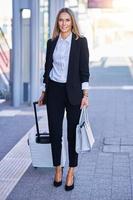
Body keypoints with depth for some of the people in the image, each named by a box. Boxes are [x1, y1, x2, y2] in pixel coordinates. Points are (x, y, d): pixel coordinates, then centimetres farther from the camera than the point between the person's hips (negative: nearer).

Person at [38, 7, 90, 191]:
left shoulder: (80, 41, -2)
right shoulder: (51, 42, 8)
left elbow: (84, 69, -5)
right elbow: (48, 67, 13)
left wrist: (85, 95, -11)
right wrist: (44, 92, 13)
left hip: (72, 91, -3)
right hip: (54, 91, 3)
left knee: (73, 132, 3)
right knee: (55, 131, 5)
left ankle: (71, 172, 14)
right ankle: (58, 169, 21)